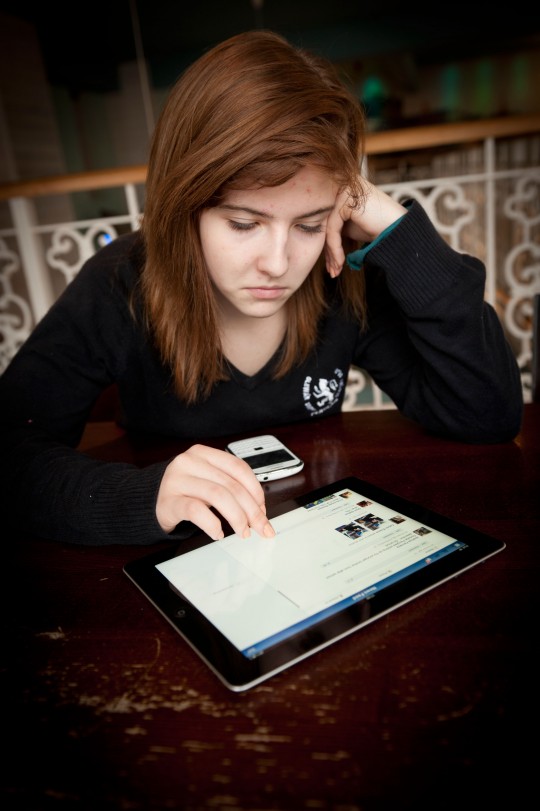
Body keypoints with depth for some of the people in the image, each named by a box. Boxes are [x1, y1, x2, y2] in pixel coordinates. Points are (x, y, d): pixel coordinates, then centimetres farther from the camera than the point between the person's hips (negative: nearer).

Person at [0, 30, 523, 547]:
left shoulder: (348, 281, -13)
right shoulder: (120, 290, -16)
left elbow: (490, 418, -15)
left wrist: (397, 233, -22)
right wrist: (140, 496, -36)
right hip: (180, 568, -1)